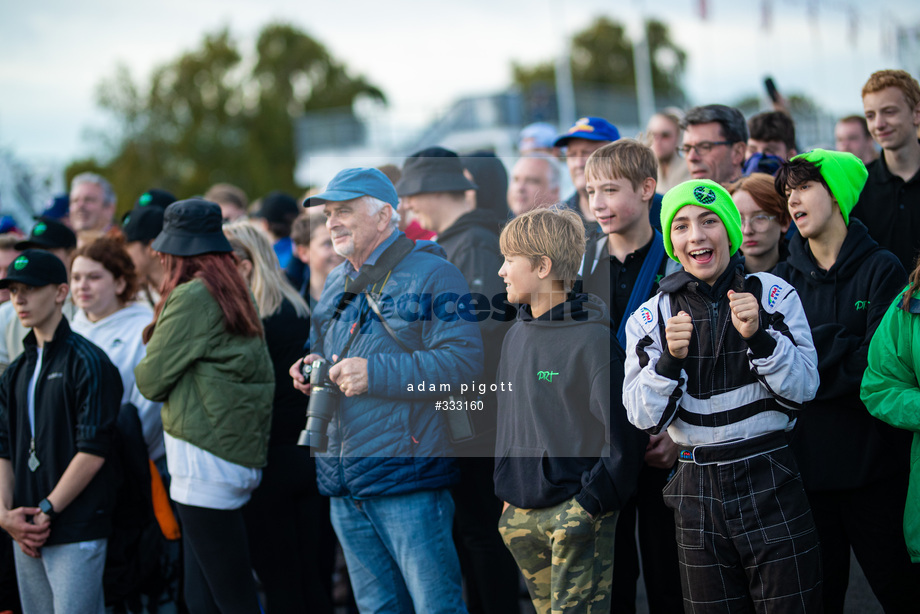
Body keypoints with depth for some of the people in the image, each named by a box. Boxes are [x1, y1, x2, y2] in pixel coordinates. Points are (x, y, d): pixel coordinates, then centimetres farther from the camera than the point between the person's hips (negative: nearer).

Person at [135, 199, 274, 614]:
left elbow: (152, 379, -8)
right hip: (242, 453, 9)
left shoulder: (192, 296, -11)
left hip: (203, 456, -9)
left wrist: (141, 372, 14)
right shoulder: (236, 295, 14)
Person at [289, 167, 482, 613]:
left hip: (408, 479, -8)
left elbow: (463, 361, -19)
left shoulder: (431, 275, -8)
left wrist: (374, 373, -21)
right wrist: (312, 369, 8)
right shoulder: (337, 284, 18)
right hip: (343, 483, 8)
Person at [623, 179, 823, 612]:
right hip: (697, 491, 1)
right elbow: (644, 418, -1)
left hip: (771, 483, -1)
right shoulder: (651, 317, 2)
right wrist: (670, 359, -18)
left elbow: (803, 389, -4)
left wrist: (758, 336, -19)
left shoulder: (774, 294, 0)